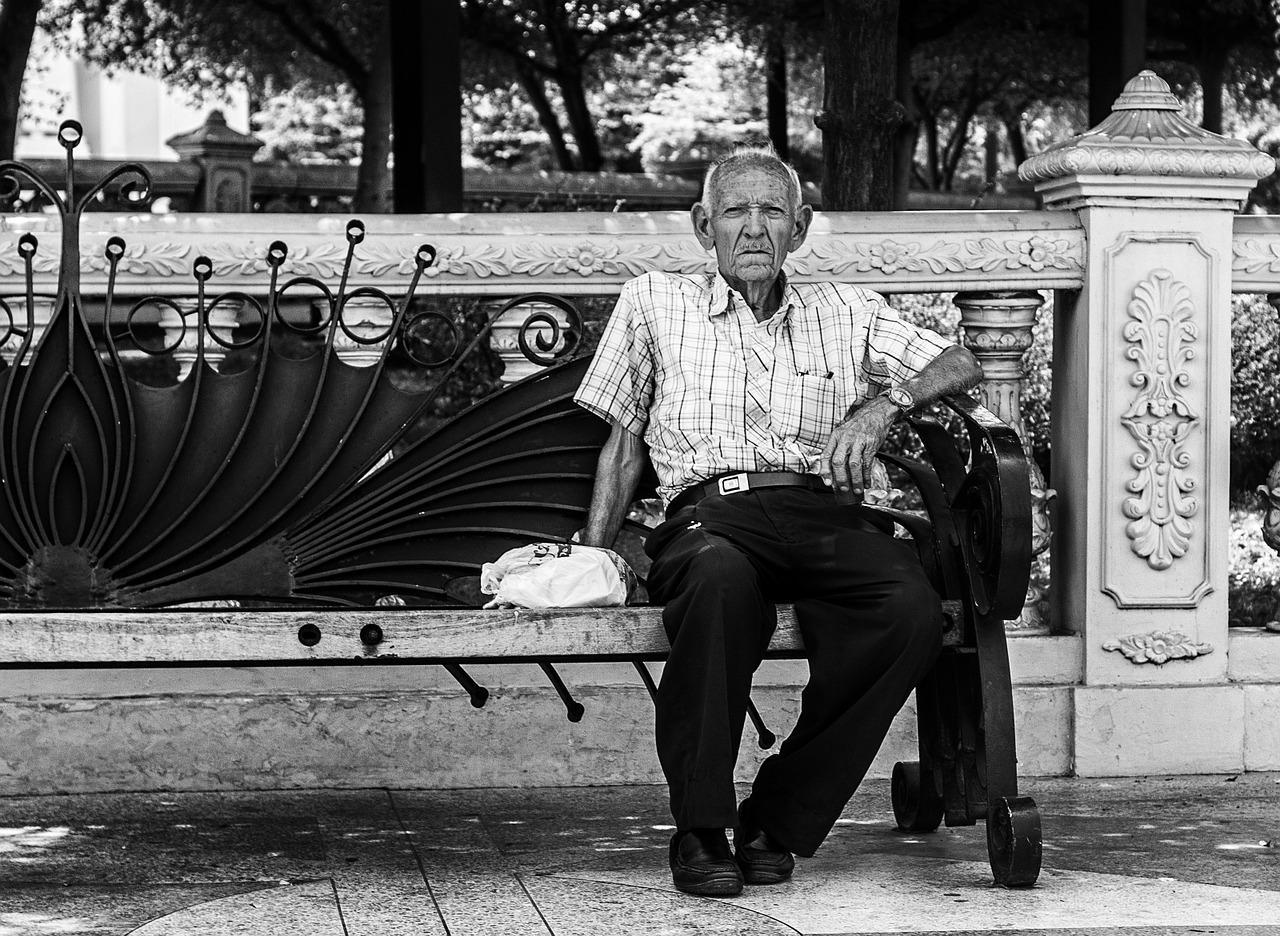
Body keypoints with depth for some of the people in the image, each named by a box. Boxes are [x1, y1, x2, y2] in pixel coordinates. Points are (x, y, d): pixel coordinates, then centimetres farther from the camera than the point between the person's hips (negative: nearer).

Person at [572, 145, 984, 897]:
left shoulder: (846, 312, 24)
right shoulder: (656, 303, 22)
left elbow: (961, 364, 18)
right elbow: (623, 442, 22)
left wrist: (883, 403, -1)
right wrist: (591, 556, 11)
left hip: (827, 515, 2)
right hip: (711, 511, -2)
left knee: (913, 611, -32)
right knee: (720, 577, -41)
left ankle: (780, 820, -21)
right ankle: (701, 830, -31)